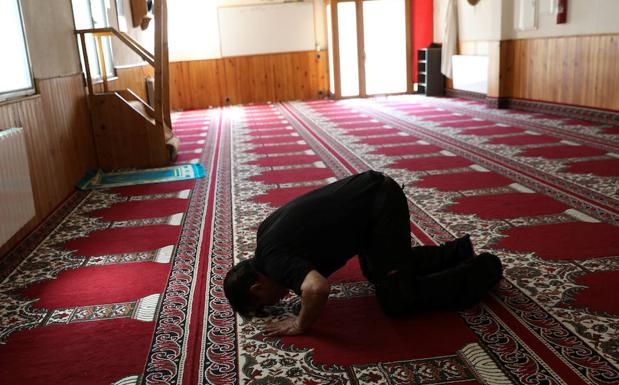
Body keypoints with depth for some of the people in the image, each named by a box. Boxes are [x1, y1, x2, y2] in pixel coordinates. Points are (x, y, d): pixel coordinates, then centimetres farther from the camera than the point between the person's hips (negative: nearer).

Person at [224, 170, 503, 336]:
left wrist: (301, 324, -18)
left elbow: (317, 289, -38)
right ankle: (457, 251, 30)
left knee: (397, 300, -3)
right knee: (376, 272, 25)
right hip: (375, 194, 10)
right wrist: (295, 278, 25)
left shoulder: (272, 257, -17)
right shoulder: (266, 232, 9)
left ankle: (483, 270, 10)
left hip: (381, 203, -10)